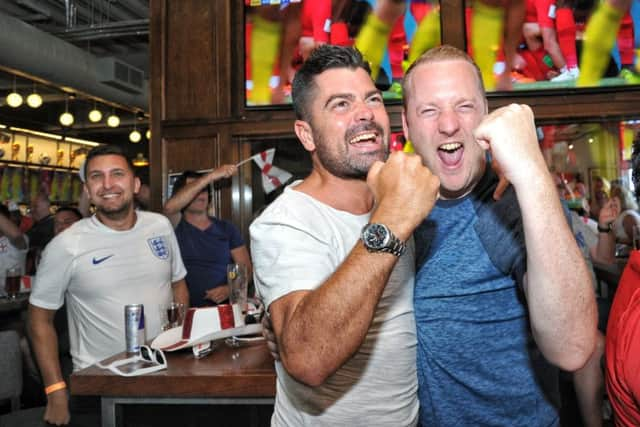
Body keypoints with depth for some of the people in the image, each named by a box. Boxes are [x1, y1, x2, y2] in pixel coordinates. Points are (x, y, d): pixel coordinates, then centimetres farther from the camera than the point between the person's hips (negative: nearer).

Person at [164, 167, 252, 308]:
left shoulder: (227, 229, 11)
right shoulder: (176, 227, 4)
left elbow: (246, 269, 8)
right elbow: (170, 207, -18)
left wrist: (230, 289, -11)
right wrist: (211, 176, -19)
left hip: (225, 306, 1)